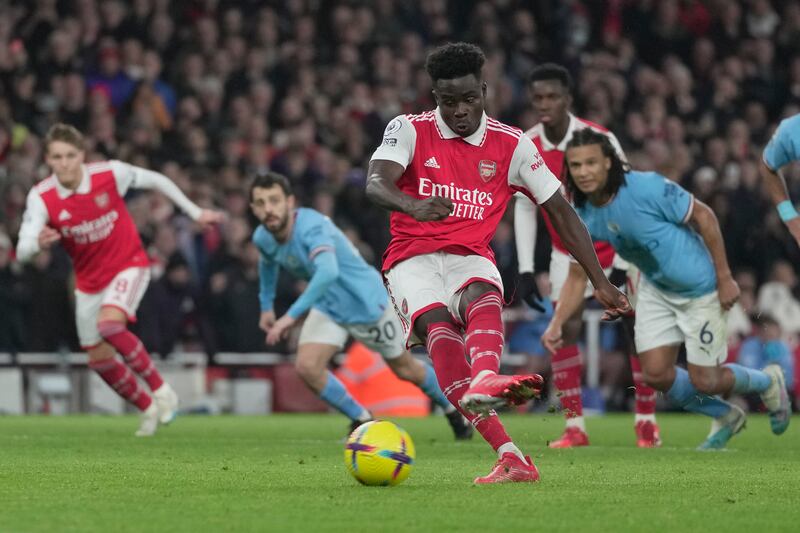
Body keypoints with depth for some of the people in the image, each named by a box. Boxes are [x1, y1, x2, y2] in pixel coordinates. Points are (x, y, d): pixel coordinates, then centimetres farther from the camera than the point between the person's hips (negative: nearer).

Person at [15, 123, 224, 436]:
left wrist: (195, 213, 7)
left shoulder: (109, 174, -20)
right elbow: (22, 251, -26)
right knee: (99, 359, 8)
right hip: (89, 281, 4)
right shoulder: (41, 197, -18)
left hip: (128, 265, -4)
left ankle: (159, 388, -13)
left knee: (109, 324, -31)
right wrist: (39, 243, -51)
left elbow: (155, 180, -1)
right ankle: (148, 409, 33)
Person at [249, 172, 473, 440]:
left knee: (405, 368, 11)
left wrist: (292, 315, -55)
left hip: (367, 302, -6)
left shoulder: (310, 226, -35)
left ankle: (453, 410, 39)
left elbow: (328, 271, -52)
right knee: (307, 367, -15)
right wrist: (266, 306, 17)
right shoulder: (263, 238, -10)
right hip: (328, 308, 6)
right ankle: (361, 420, 5)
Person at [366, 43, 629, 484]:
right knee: (437, 322, -33)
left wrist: (600, 282, 6)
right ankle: (508, 454, -47)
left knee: (483, 295, -35)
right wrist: (413, 206, -42)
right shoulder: (409, 130, 0)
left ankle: (483, 381, -69)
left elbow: (560, 211, 10)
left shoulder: (511, 145, 5)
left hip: (471, 259, 2)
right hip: (413, 260, -2)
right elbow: (376, 183, -18)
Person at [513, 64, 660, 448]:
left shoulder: (599, 139, -21)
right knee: (564, 330, -12)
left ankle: (646, 421, 13)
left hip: (614, 248, -2)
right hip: (569, 254, 2)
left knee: (636, 328, -1)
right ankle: (574, 427, -7)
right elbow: (524, 207, 1)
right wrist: (525, 269, -4)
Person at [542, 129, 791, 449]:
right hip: (655, 289, 6)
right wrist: (557, 323, -17)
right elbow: (577, 276, -1)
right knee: (656, 374, 0)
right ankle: (725, 417, 28)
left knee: (704, 381, -2)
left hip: (699, 288, -6)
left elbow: (703, 216, -19)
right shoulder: (582, 217, -11)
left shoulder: (647, 188, -30)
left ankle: (767, 382, 32)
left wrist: (724, 278, -16)